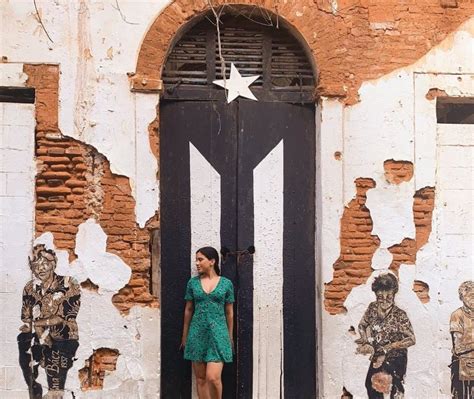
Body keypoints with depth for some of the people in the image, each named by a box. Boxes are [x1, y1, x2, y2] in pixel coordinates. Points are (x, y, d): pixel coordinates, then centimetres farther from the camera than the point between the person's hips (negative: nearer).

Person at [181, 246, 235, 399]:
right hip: (197, 333, 2)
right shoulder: (193, 282, 4)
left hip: (218, 333, -2)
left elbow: (229, 312, 5)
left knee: (213, 377, -12)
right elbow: (188, 310, 9)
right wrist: (184, 335, 11)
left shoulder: (226, 283, 0)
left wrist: (230, 336, 8)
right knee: (200, 378, 7)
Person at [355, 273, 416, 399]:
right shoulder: (372, 308, -8)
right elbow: (362, 325, 5)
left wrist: (389, 347, -26)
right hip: (377, 357, 5)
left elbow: (411, 339, -23)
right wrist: (367, 342, -11)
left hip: (395, 359, -5)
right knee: (371, 386, 17)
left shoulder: (399, 315, -22)